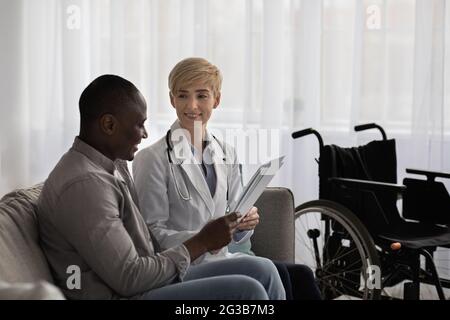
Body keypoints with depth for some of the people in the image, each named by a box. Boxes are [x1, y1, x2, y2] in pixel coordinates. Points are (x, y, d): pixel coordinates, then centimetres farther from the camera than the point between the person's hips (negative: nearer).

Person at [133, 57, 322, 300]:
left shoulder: (227, 155, 14)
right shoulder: (153, 159, -4)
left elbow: (237, 237, 15)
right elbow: (154, 232, -9)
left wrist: (244, 225, -8)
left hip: (223, 257, 6)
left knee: (300, 276, -19)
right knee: (274, 273, -25)